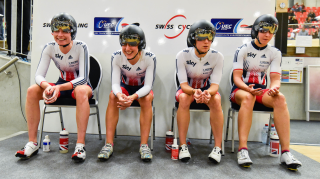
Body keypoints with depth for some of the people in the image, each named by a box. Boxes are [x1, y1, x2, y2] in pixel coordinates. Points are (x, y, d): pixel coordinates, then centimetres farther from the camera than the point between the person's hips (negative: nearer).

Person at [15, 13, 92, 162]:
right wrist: (47, 86, -35)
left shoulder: (81, 47, -19)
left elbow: (83, 78, -25)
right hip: (62, 84, 5)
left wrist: (59, 88, -40)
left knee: (81, 91, -39)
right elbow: (39, 75, -11)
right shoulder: (49, 48, -7)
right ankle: (32, 143, -12)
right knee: (32, 90, -19)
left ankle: (80, 144, -35)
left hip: (80, 85, -4)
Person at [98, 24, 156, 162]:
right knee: (112, 96, -30)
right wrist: (120, 95, -46)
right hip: (125, 86, 2)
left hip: (142, 88, -1)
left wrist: (133, 97, -46)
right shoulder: (116, 57, -18)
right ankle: (109, 144, -25)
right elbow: (115, 83, -21)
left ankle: (144, 145, -28)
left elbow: (148, 85, -26)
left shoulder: (150, 58, -23)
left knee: (147, 99, -34)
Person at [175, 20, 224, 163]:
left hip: (207, 89, 1)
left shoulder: (217, 57, -14)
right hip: (187, 89, -1)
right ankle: (183, 146, -26)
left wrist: (208, 92, -41)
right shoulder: (182, 55, -17)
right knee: (183, 98, -34)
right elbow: (183, 84, -19)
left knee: (216, 100, -32)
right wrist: (194, 92, -41)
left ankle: (218, 147, -22)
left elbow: (215, 85, -17)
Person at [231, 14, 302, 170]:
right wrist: (248, 88, -30)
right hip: (240, 89, -3)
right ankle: (242, 150, -42)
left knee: (280, 98, -29)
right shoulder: (242, 50, -4)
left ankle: (285, 152, -30)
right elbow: (237, 77, -10)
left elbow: (275, 79, -1)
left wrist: (274, 88, -25)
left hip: (261, 90, 4)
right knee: (248, 97, -39)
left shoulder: (275, 53, 7)